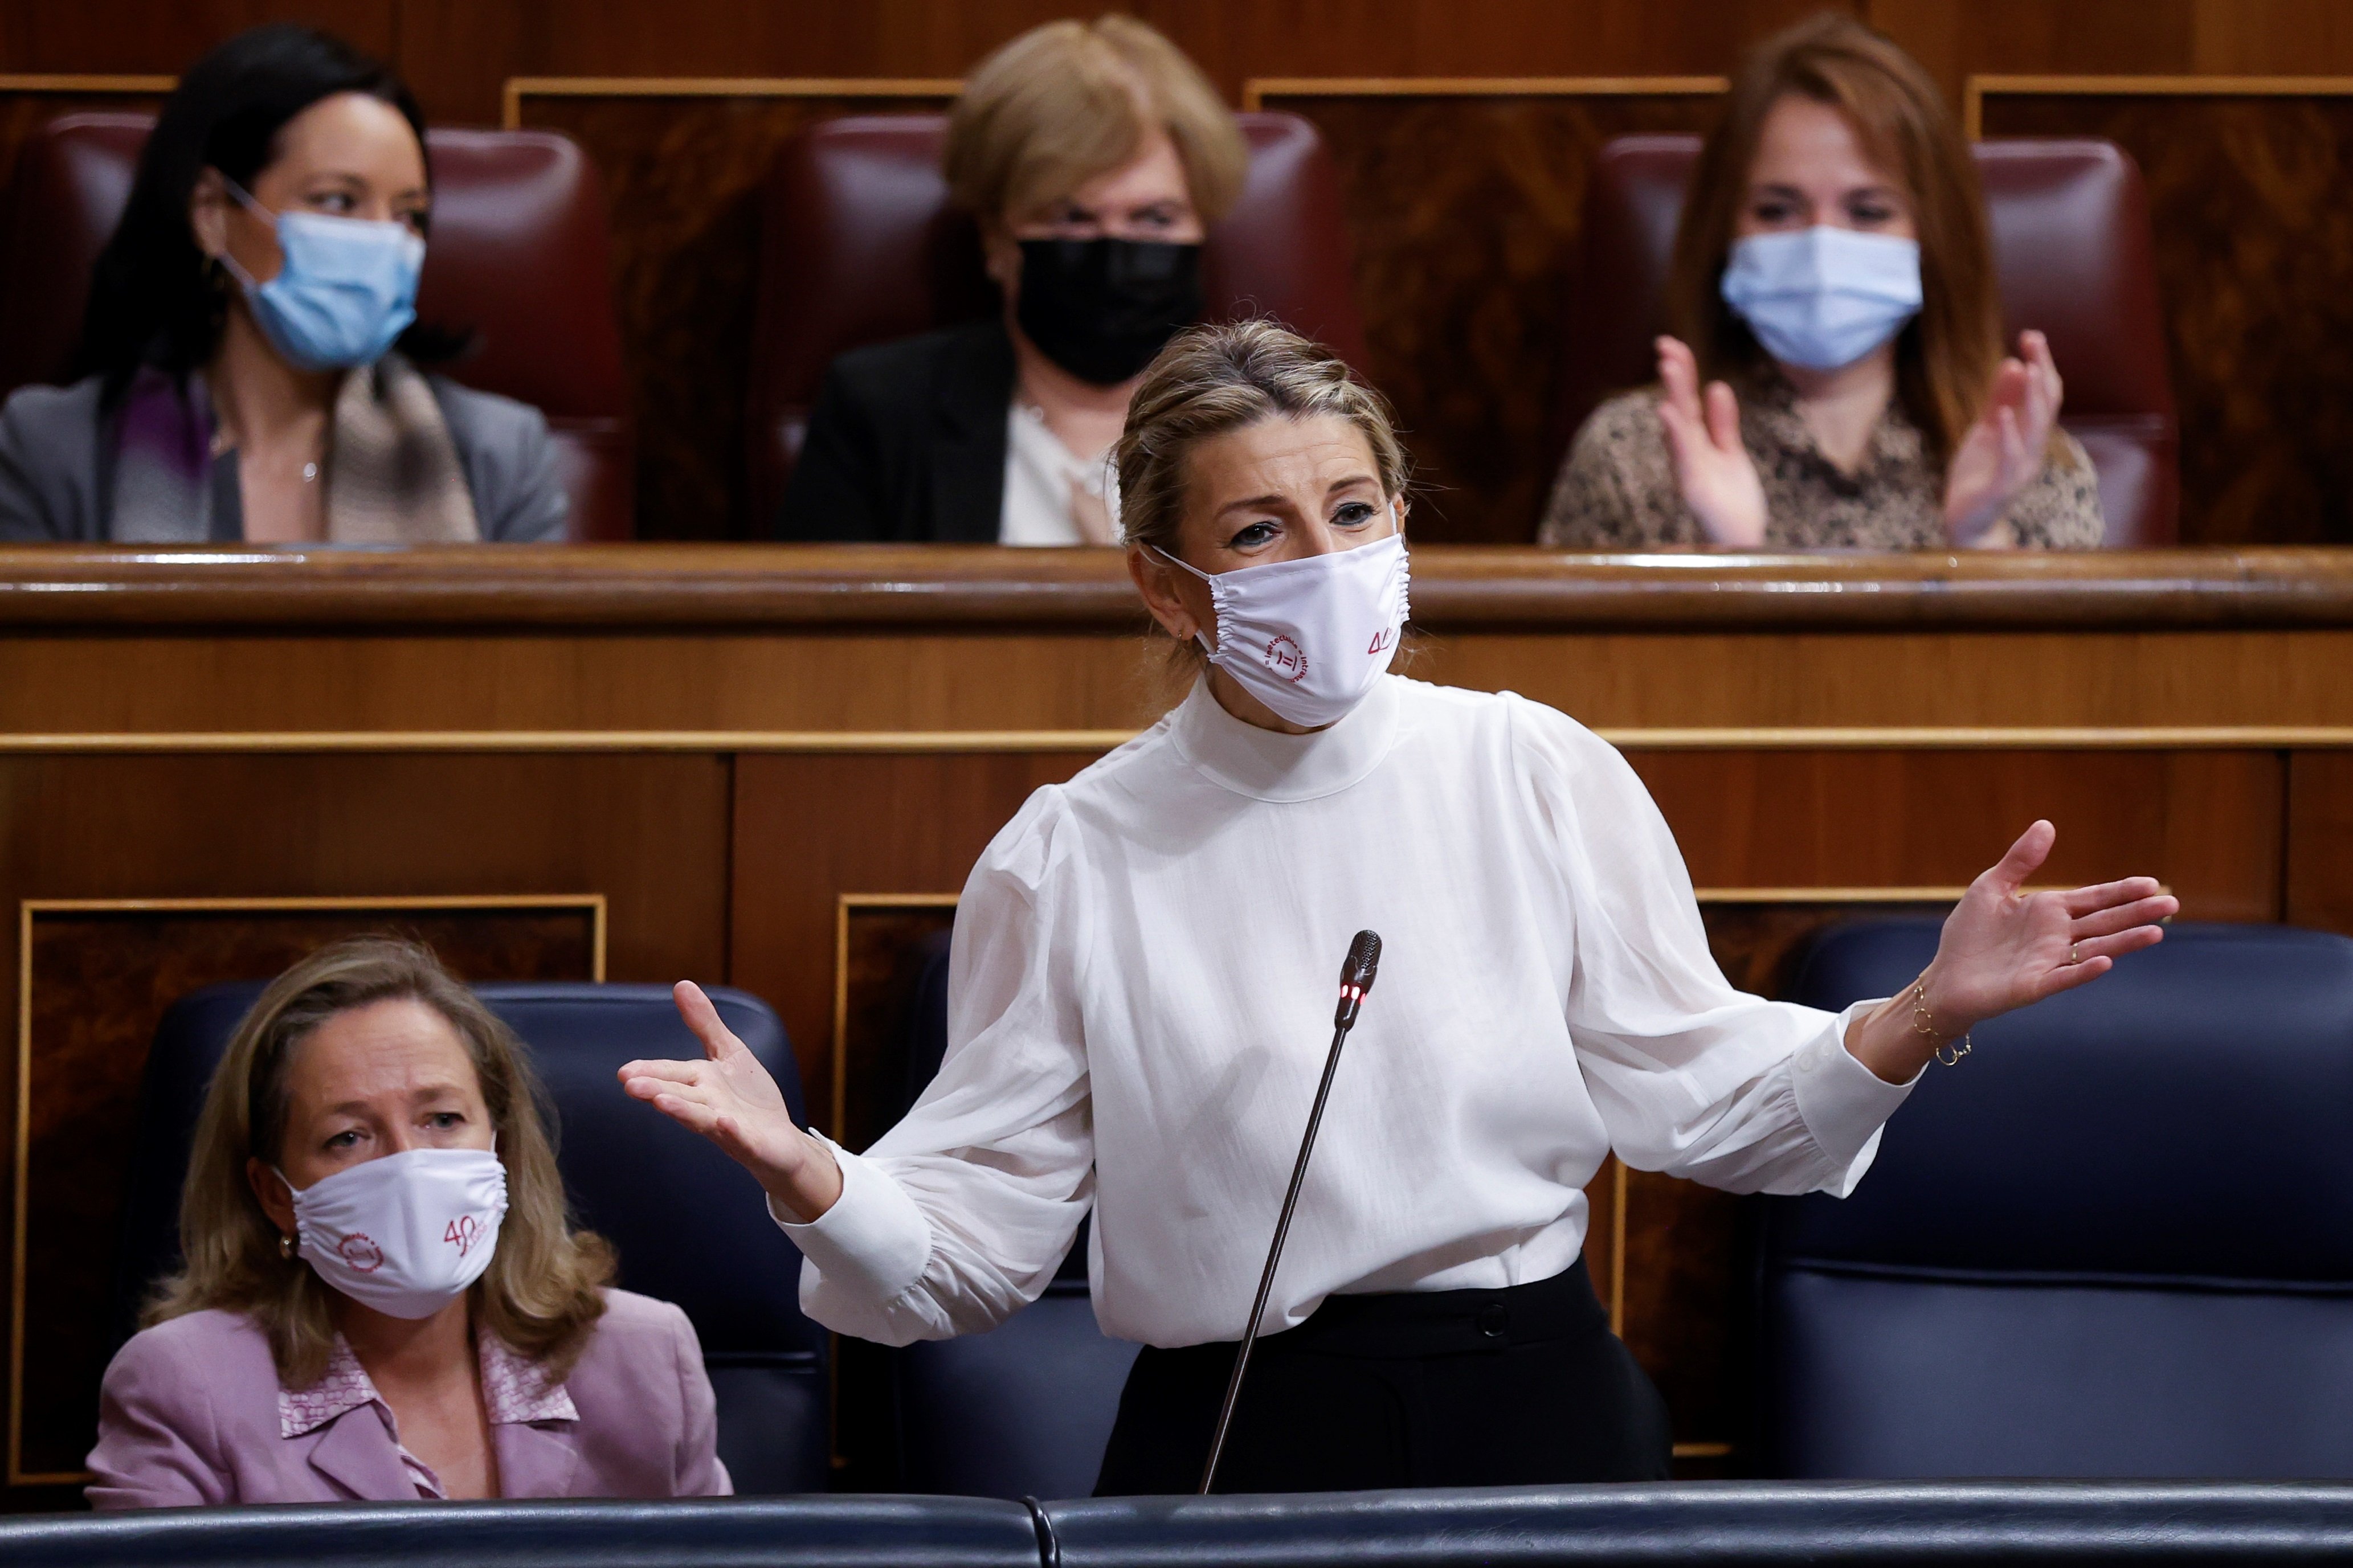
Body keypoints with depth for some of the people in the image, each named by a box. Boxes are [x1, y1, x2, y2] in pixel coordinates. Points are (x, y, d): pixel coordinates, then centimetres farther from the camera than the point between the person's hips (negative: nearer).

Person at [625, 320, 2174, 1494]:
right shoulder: (1074, 858, -1)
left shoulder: (1538, 773, 3)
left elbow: (1685, 1088, 5)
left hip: (1535, 1411, 1)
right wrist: (812, 1180, -21)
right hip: (1234, 1443, -1)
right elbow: (982, 1223, -2)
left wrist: (1922, 1017, -8)